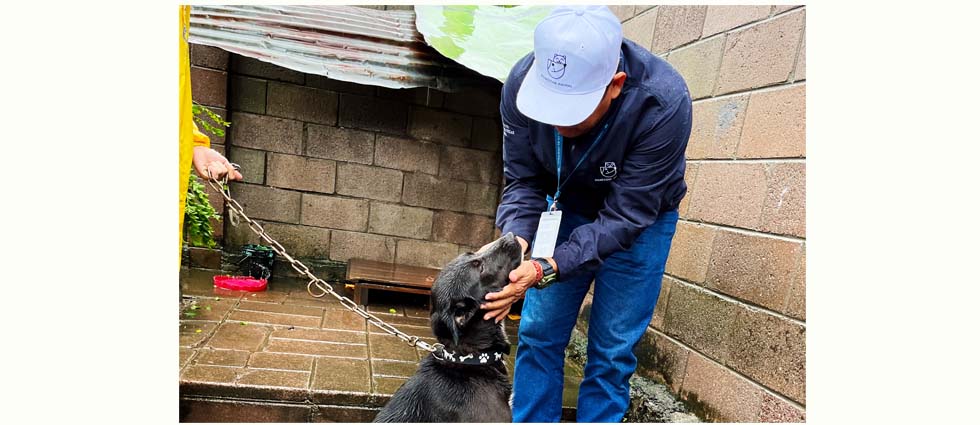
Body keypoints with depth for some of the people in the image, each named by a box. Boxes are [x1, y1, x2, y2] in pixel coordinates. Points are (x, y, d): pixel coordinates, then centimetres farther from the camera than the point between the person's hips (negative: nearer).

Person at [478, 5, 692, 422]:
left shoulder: (664, 106, -36)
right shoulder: (522, 83, -26)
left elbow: (624, 215, -30)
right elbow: (522, 180, -15)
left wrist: (547, 269, -40)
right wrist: (515, 239, -34)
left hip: (640, 218, -2)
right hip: (566, 206, 3)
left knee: (612, 349, 1)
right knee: (538, 332, 4)